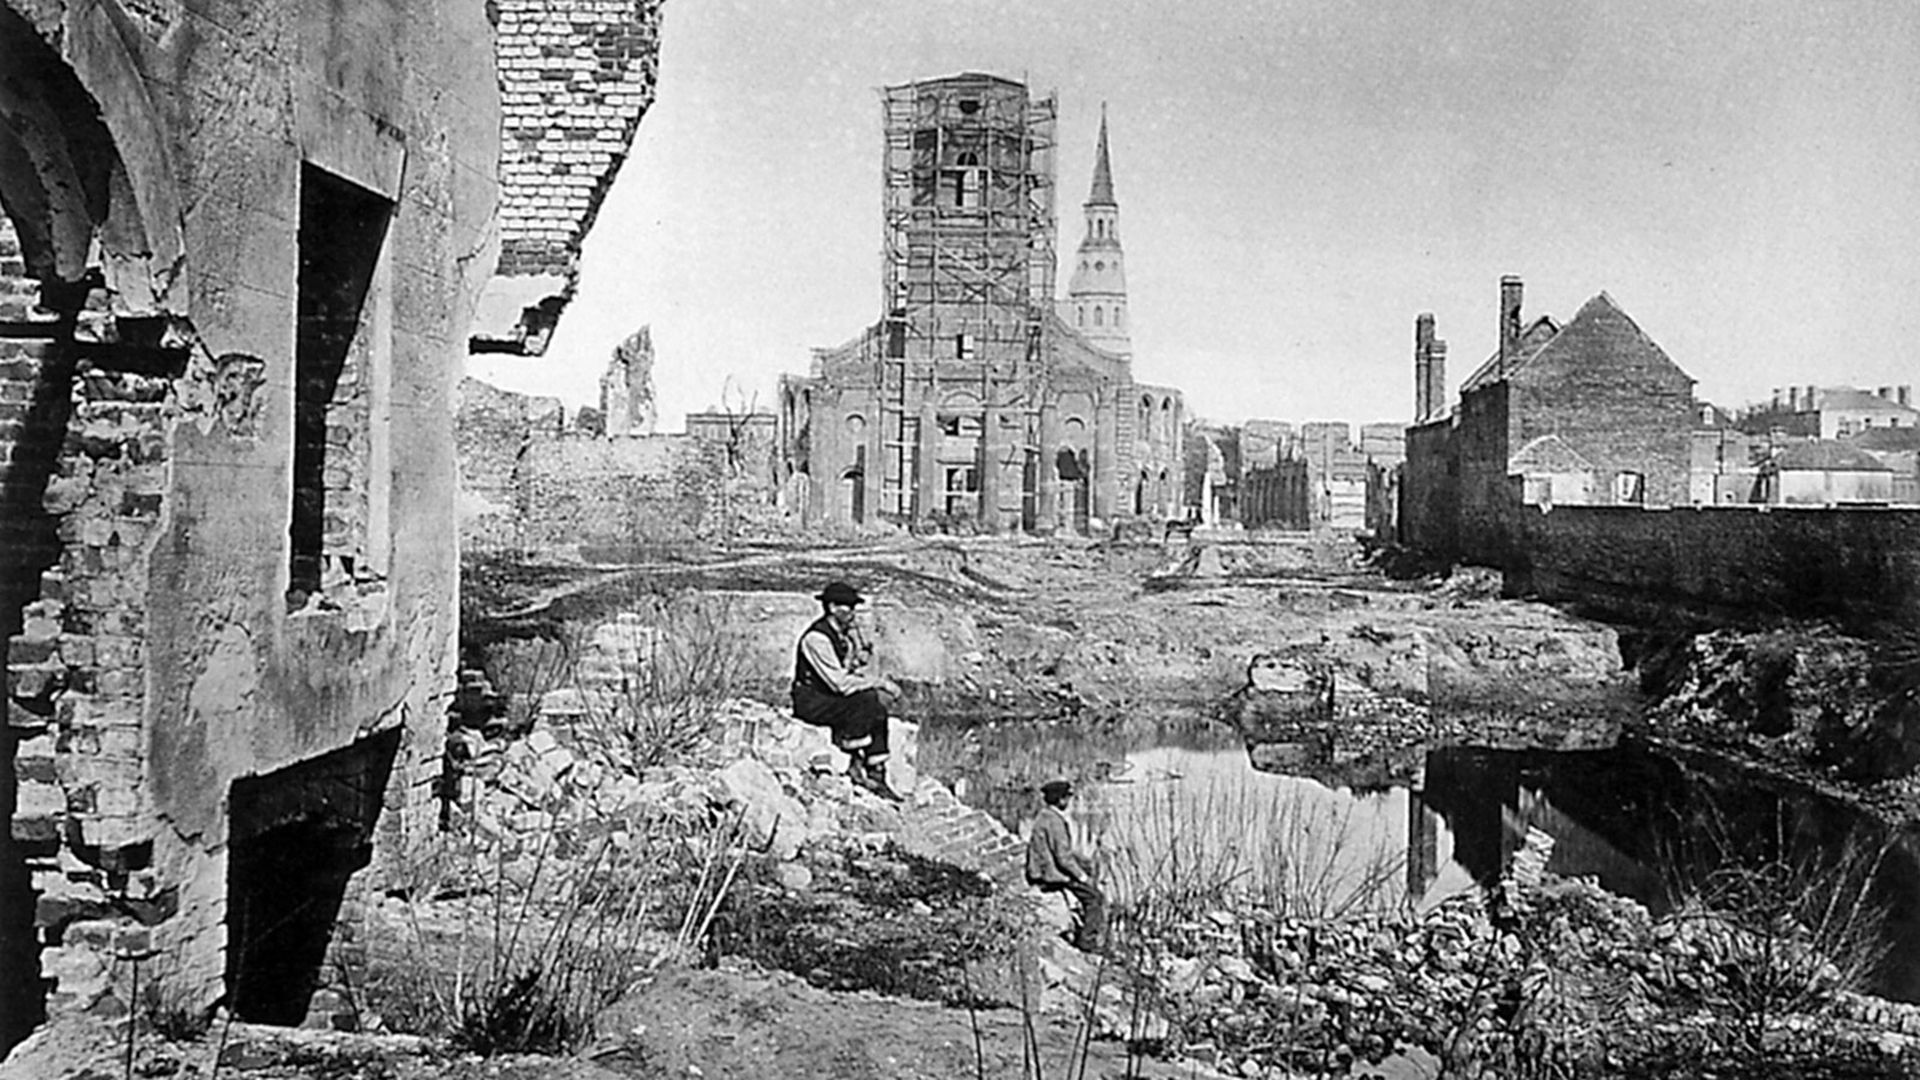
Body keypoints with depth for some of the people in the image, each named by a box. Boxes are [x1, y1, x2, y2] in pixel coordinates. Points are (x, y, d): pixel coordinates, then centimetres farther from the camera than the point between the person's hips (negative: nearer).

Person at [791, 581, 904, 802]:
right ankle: (855, 763, -13)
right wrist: (879, 682, -21)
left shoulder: (849, 629, 4)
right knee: (866, 701, -26)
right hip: (811, 702, -8)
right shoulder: (816, 638, -22)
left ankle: (876, 774, -11)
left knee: (878, 708, -13)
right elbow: (839, 683, -26)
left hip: (833, 694, 8)